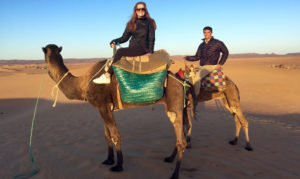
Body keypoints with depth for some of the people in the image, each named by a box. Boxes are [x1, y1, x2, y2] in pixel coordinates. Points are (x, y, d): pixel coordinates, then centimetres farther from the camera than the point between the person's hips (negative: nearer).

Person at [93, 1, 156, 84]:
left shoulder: (150, 22, 6)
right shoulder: (131, 23, 17)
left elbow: (151, 38, 1)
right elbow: (124, 38, 14)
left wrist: (150, 51, -12)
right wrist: (115, 41, -5)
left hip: (143, 48, -6)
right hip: (132, 48, 6)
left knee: (120, 51, -25)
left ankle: (107, 76, -25)